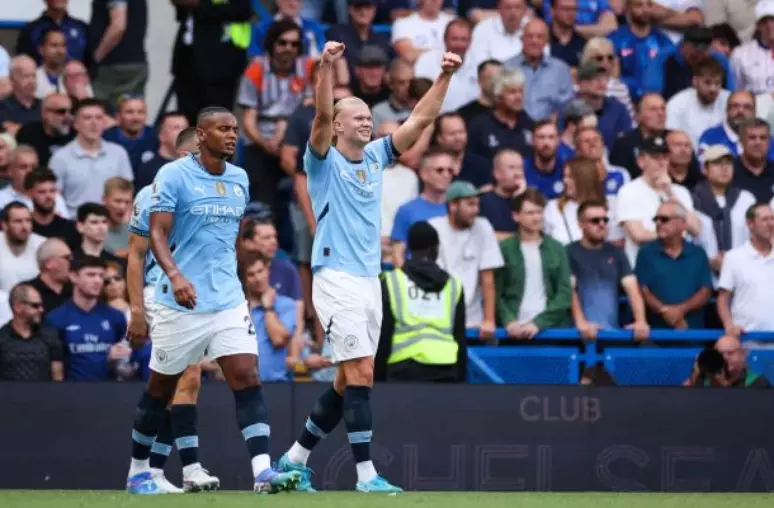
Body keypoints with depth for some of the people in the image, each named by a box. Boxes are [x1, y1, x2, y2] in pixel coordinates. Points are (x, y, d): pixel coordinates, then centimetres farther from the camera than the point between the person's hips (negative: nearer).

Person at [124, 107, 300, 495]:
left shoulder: (239, 179, 10)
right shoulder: (173, 175, -9)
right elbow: (157, 233, -15)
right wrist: (174, 275, -31)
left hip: (228, 299, 4)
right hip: (181, 300, -4)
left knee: (246, 376, -11)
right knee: (162, 388, 8)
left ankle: (263, 471, -19)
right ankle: (138, 471, 25)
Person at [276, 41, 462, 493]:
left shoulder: (376, 157, 13)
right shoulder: (325, 162, -4)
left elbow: (421, 119, 10)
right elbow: (322, 115, -21)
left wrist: (445, 76, -1)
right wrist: (327, 66, -34)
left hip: (370, 281, 7)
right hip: (337, 280, -7)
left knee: (349, 381, 10)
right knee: (361, 373, -14)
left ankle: (296, 459, 21)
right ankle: (366, 475, -14)